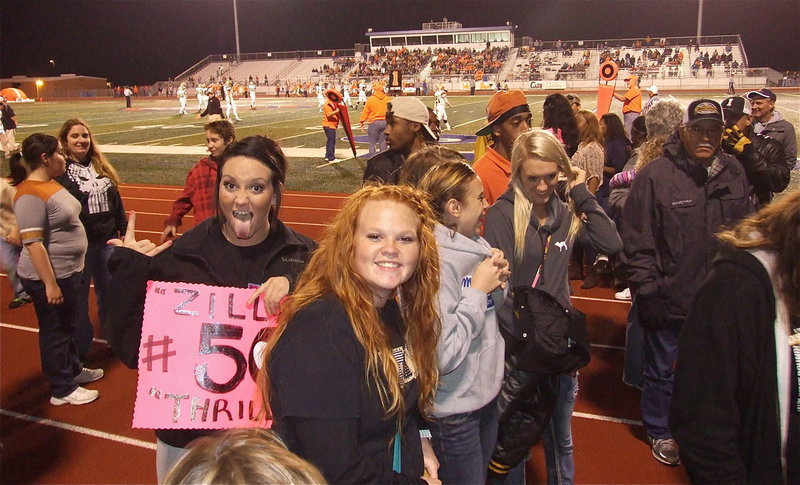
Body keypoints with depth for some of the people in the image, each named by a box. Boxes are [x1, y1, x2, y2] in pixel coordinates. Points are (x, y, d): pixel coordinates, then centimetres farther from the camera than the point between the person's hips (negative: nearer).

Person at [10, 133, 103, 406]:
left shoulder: (50, 183, 8)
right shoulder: (31, 194, -22)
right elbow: (33, 243, -25)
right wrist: (50, 284, -25)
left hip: (69, 271, 9)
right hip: (50, 277, -9)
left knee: (69, 326, 23)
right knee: (55, 331, 5)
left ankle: (73, 369, 42)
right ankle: (62, 390, 19)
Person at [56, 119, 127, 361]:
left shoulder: (100, 166, 9)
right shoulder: (59, 170, -9)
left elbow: (116, 200, 14)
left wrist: (124, 229, 13)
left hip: (107, 240, 5)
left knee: (110, 292, 16)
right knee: (78, 298, 6)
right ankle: (80, 349, 20)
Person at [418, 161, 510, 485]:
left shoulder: (474, 245, 1)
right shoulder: (434, 262, -25)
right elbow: (441, 356, -30)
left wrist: (497, 282, -6)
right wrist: (478, 289, -23)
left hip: (486, 394, 8)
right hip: (453, 411, -8)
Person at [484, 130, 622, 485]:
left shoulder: (566, 212, 4)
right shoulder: (502, 215, -12)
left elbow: (612, 245, -9)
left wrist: (582, 194, -8)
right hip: (517, 347, -4)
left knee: (560, 439, 20)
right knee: (514, 440, 13)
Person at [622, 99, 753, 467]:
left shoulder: (734, 174, 2)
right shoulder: (655, 176, -15)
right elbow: (638, 242, -13)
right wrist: (646, 292, -13)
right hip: (669, 298, -5)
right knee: (662, 371, 14)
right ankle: (659, 432, 37)